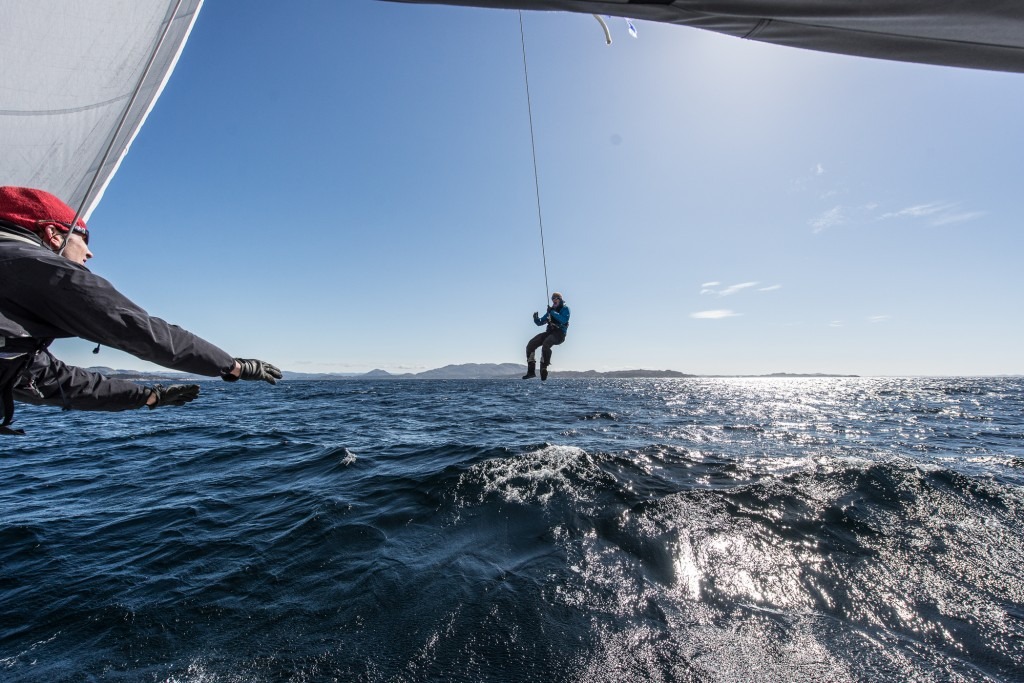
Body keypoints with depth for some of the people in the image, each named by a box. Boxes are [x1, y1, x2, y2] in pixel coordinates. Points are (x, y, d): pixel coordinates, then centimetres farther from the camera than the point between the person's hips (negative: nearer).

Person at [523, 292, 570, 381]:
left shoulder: (565, 309, 5)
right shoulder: (551, 310, 24)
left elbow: (564, 320, -17)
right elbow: (540, 322, 23)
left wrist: (553, 312, -16)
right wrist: (536, 318, 0)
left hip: (559, 334, -7)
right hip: (549, 332, 7)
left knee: (545, 345, -36)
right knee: (530, 345, -10)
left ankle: (544, 369, -34)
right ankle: (531, 371, -10)